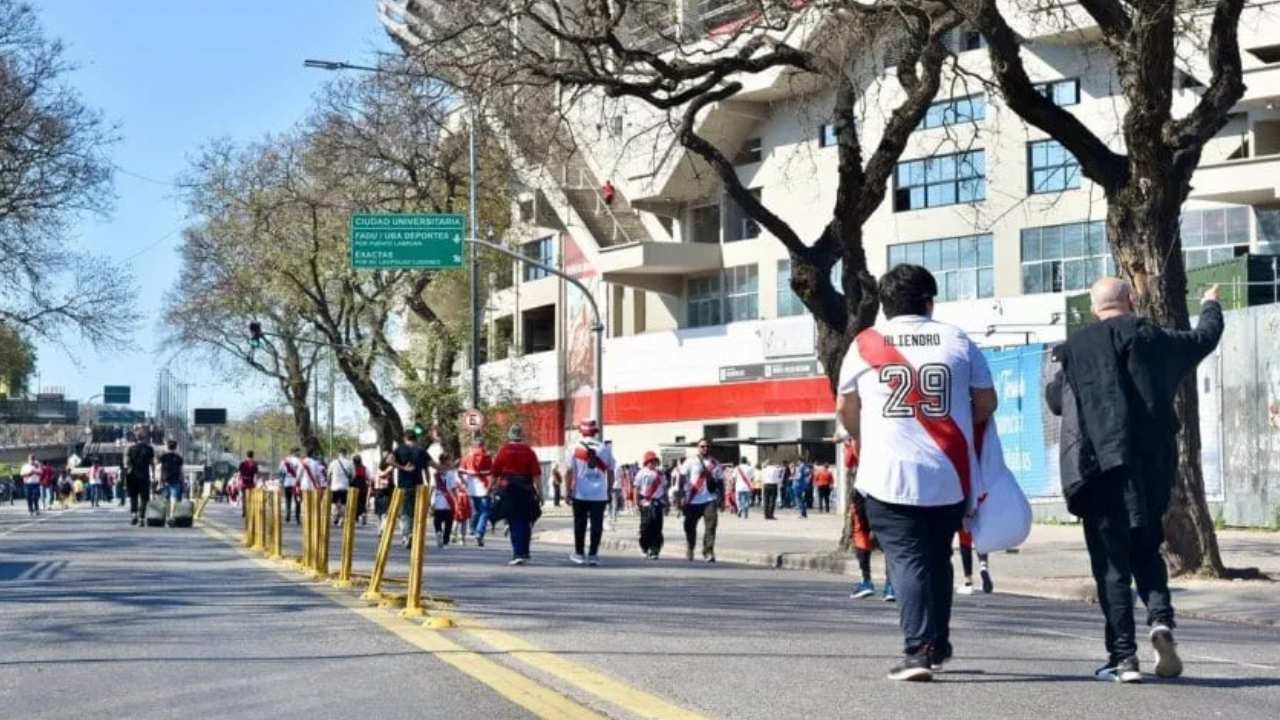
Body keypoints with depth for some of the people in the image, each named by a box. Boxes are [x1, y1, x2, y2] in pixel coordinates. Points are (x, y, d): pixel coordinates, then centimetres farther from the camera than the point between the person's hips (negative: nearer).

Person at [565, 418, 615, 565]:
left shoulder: (576, 448, -3)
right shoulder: (605, 448, 2)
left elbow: (569, 472, -4)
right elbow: (611, 472, 6)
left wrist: (568, 491, 3)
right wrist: (610, 491, 15)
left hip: (580, 494, 0)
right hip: (600, 494, 0)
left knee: (580, 524, 11)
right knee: (597, 525, 5)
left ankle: (579, 554, 15)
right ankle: (593, 555, 5)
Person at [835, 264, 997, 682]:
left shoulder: (864, 345, 2)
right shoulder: (957, 341, 5)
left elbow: (845, 408, 12)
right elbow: (986, 404, 10)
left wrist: (862, 441, 31)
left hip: (889, 476, -2)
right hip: (950, 476, 2)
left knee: (907, 560, -1)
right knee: (938, 558, 18)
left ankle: (919, 650, -14)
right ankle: (938, 645, 27)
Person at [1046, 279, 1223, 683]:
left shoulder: (1077, 349, -3)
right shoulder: (1159, 341, 5)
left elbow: (1054, 401, 11)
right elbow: (1206, 337, 25)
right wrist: (1210, 306, 47)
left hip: (1102, 468, -3)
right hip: (1155, 467, 3)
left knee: (1111, 563, 3)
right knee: (1146, 550, 20)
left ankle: (1123, 657, 0)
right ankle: (1161, 619, -5)